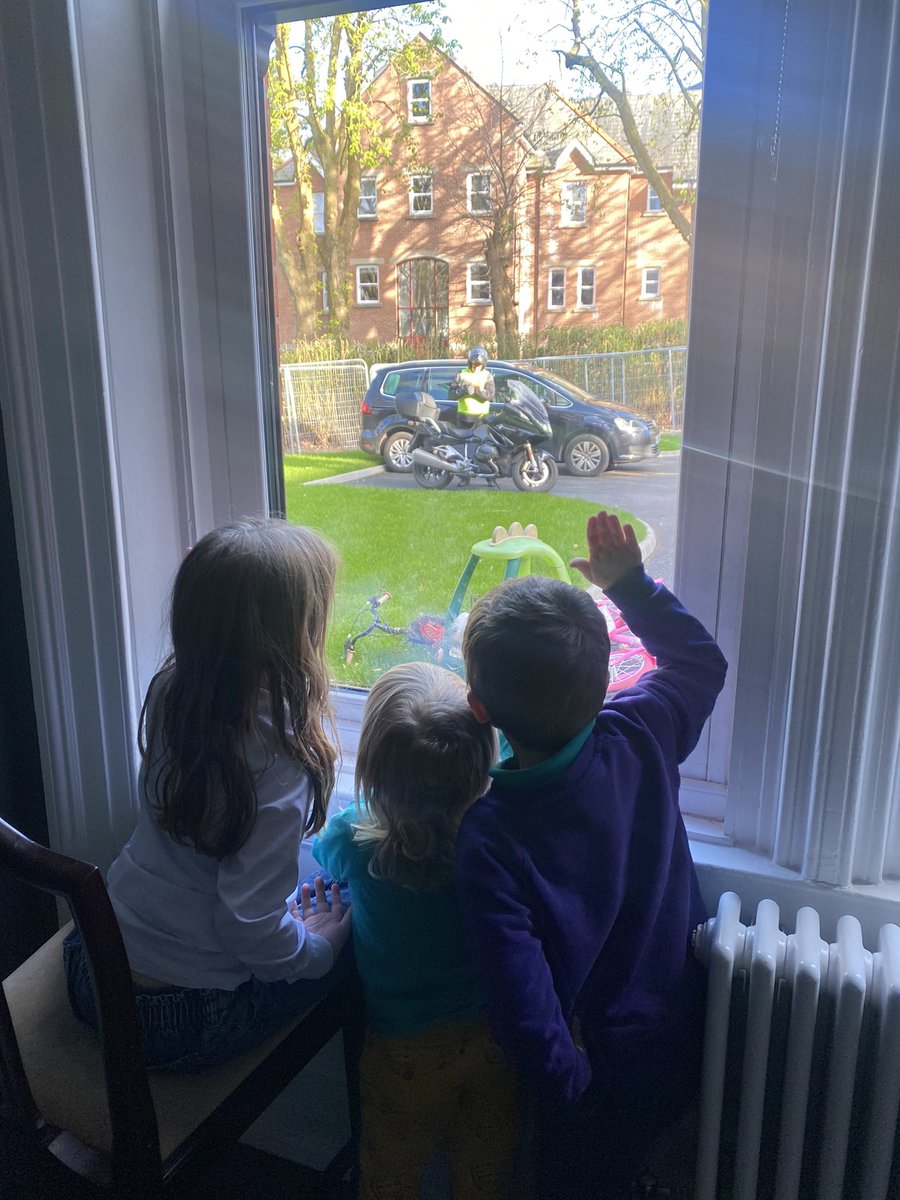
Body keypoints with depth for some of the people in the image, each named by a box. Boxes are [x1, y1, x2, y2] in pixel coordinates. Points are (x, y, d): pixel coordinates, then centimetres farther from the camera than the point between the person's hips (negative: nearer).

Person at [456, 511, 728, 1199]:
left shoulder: (486, 839, -30)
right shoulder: (641, 737, -18)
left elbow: (520, 992, -28)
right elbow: (701, 660, 2)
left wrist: (565, 1083, -10)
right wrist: (631, 583, 4)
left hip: (608, 1069, -4)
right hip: (686, 1034, 4)